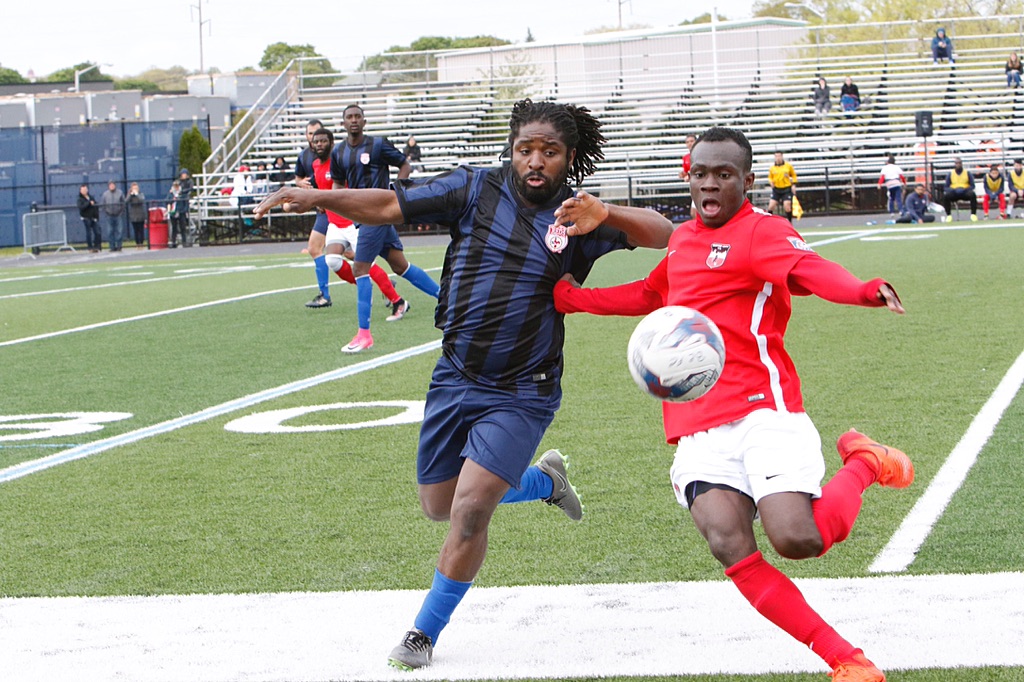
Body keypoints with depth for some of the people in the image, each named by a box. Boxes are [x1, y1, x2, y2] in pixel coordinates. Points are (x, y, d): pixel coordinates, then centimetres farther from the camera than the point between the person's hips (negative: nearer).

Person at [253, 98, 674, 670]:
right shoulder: (477, 189, -2)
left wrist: (605, 214, -26)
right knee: (439, 506, 16)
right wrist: (317, 198, -18)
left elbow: (664, 234, -9)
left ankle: (426, 633, 6)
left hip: (521, 392, -4)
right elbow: (390, 205, -4)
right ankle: (545, 480, 42)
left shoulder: (577, 218, -5)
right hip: (454, 379, 4)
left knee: (469, 510, -15)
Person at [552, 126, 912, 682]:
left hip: (761, 407, -5)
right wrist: (571, 297, 39)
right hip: (697, 426, 6)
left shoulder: (761, 230, -3)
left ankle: (861, 464, 12)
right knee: (728, 545, -20)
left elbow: (808, 267, -25)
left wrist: (862, 291, -46)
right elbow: (650, 294, 40)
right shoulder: (682, 237, 20)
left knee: (796, 539, -23)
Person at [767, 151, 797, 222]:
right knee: (771, 206, -9)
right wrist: (771, 182, -7)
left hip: (787, 189, -1)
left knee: (787, 207, -7)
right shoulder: (772, 168, 3)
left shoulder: (788, 166, 0)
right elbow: (770, 178, 15)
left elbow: (794, 175, 11)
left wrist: (793, 185, 0)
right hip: (776, 189, 1)